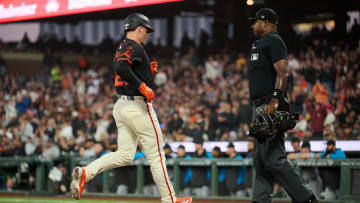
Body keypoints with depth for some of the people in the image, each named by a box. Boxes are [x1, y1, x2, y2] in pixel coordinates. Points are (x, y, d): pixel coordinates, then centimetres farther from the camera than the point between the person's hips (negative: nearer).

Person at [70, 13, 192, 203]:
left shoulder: (121, 49, 19)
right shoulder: (134, 47, -11)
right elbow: (120, 68, -29)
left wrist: (147, 71, 19)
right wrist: (143, 86, -26)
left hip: (120, 107, 9)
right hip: (138, 107, -9)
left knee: (124, 155, 6)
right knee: (156, 154, 0)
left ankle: (85, 173, -11)